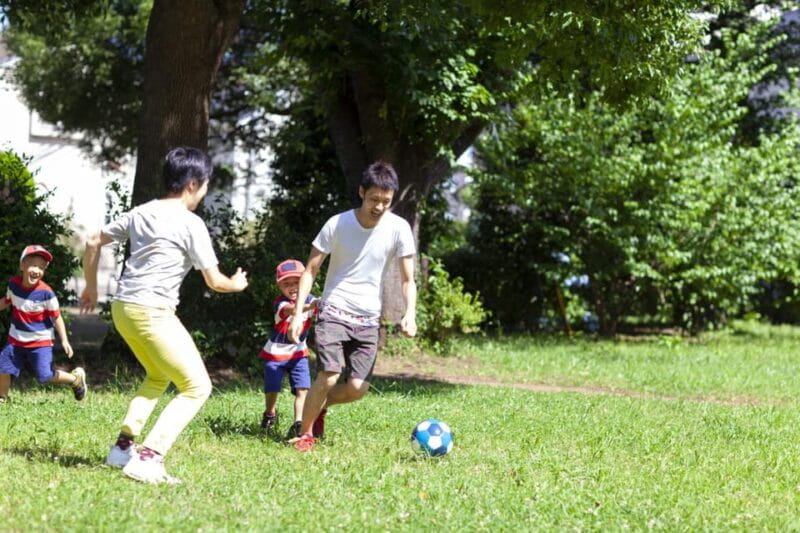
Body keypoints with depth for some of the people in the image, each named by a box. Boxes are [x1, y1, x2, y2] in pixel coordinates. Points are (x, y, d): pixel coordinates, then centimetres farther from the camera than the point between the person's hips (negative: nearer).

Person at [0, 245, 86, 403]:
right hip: (16, 340, 5)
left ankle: (76, 379, 16)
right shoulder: (13, 284, -6)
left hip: (40, 342, -5)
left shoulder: (46, 293, -20)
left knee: (46, 376, -8)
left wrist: (64, 340, -17)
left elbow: (56, 317, -12)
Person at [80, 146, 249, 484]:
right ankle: (147, 459, -15)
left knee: (158, 377, 29)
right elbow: (214, 281, -4)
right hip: (153, 312, -8)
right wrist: (238, 284, 17)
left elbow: (93, 243, 19)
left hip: (122, 308, 8)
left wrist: (91, 287, 31)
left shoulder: (140, 213, 12)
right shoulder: (191, 224, -8)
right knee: (197, 387, -3)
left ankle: (122, 446, 22)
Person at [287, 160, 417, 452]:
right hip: (334, 311, -2)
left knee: (357, 388, -9)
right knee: (329, 376, -20)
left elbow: (408, 280, 0)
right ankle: (305, 433, 4)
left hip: (368, 319, 2)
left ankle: (319, 406, 25)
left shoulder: (398, 229, -5)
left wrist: (410, 313, -19)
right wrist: (298, 312, -10)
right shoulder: (337, 224, -8)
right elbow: (310, 270, -1)